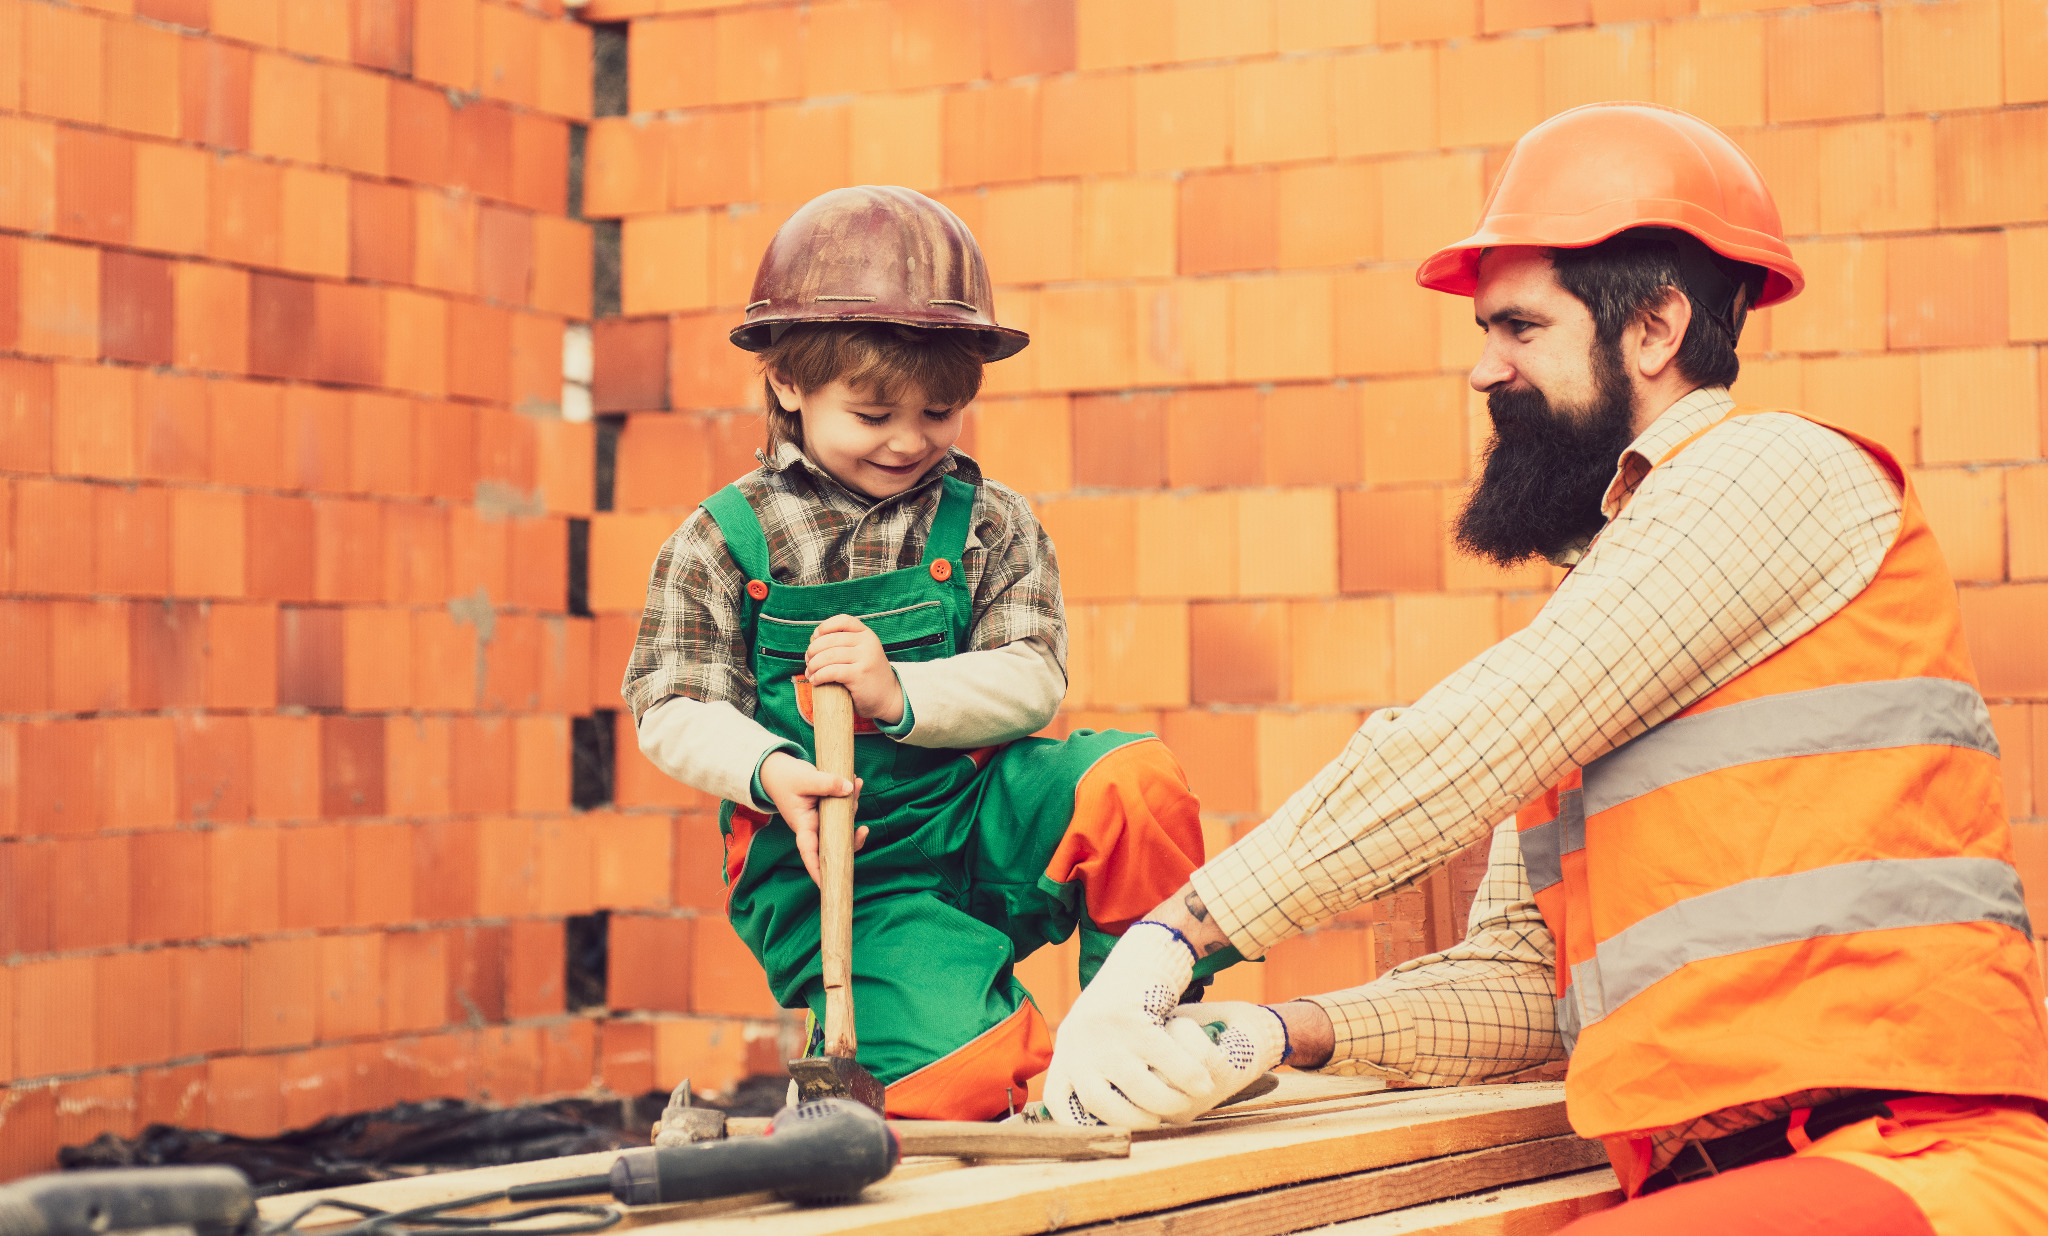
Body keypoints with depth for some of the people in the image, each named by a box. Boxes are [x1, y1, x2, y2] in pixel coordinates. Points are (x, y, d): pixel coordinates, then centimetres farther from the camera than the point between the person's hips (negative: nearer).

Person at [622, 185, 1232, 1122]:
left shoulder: (987, 524, 5)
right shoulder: (722, 542, 0)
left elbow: (1033, 681, -3)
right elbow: (672, 713, -2)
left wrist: (899, 694, -20)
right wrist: (772, 772, -22)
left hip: (983, 813, 4)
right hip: (830, 863, -3)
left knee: (1135, 782, -26)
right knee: (961, 1067, -27)